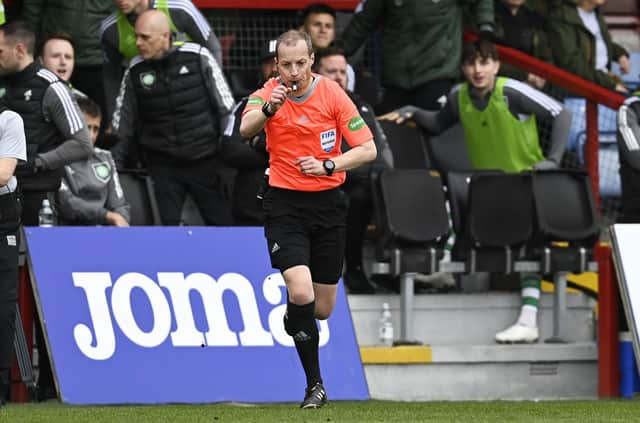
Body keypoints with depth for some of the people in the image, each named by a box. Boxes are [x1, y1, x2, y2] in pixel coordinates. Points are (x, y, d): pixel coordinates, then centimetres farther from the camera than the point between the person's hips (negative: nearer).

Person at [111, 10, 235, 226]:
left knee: (225, 223, 3)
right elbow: (122, 123, 8)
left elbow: (226, 108, -4)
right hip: (162, 166, 2)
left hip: (205, 160, -2)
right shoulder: (135, 70, 0)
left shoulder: (198, 58, -8)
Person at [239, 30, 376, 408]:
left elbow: (368, 149, -5)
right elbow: (246, 129, -26)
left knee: (323, 308, 6)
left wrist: (328, 165, -19)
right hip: (285, 203, -2)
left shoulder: (333, 94, -5)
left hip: (327, 204, 2)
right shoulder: (268, 93, -6)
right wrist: (268, 109, -45)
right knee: (301, 292, -21)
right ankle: (315, 384, -8)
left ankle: (292, 320, 45)